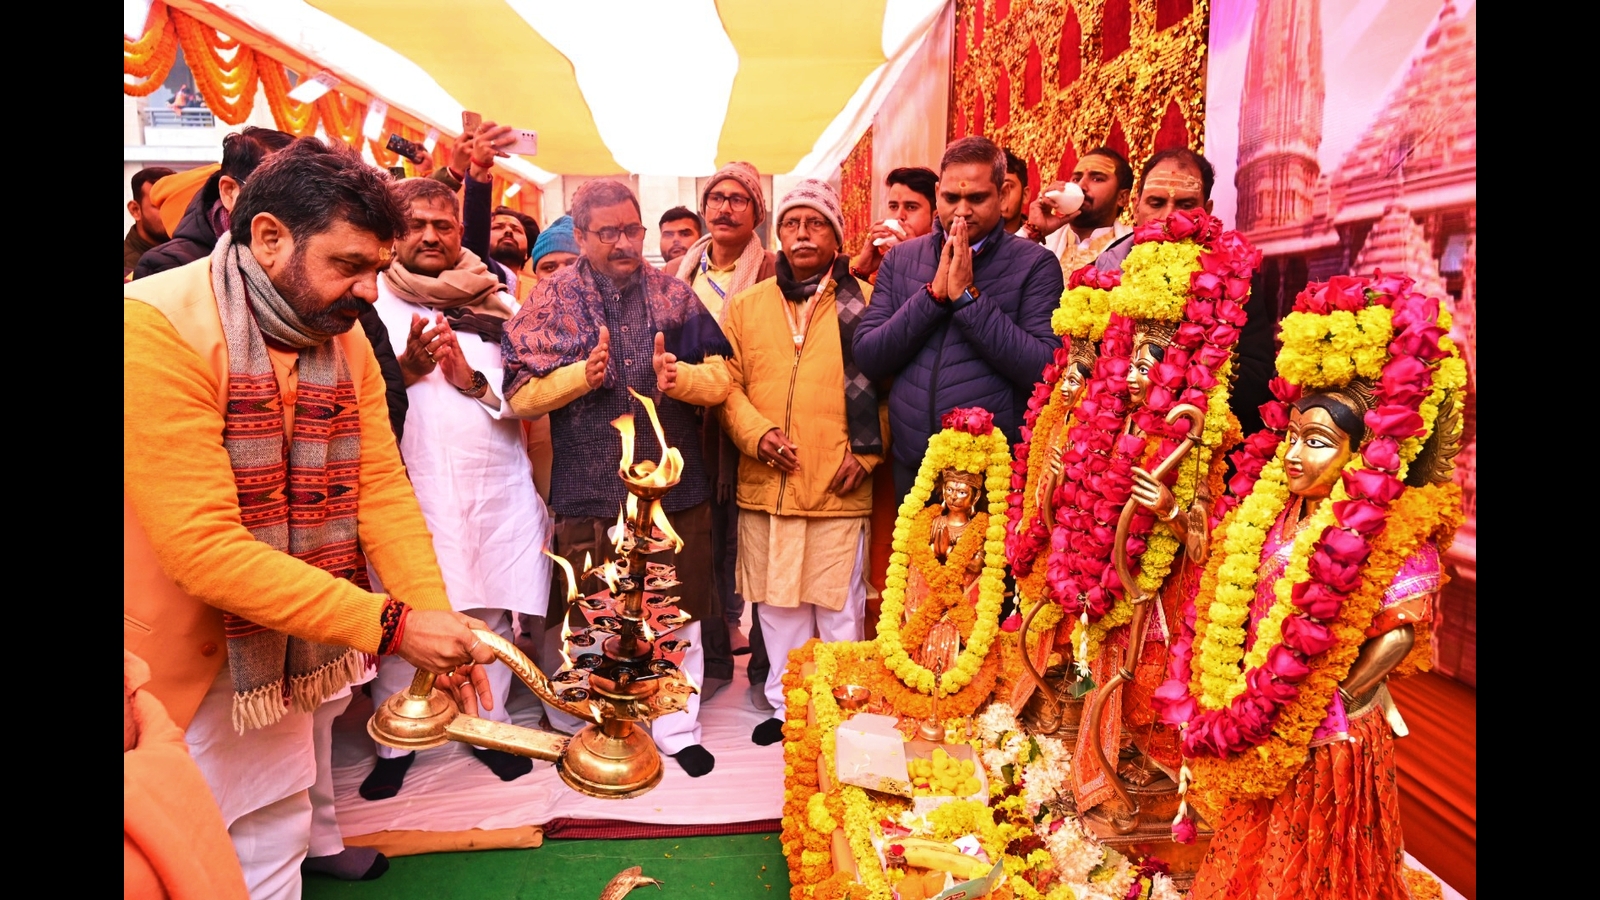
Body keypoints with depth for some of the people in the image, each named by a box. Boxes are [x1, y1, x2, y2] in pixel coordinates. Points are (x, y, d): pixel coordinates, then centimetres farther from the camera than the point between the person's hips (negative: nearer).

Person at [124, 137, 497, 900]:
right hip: (176, 669, -6)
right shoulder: (155, 329, -23)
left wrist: (439, 622, -14)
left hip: (277, 655, 6)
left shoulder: (344, 338, 1)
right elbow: (204, 547, -28)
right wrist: (392, 626, -29)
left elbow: (383, 489, -2)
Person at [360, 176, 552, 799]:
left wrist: (474, 379, -10)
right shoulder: (373, 299, 7)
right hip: (407, 485, -1)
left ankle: (489, 725, 24)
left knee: (490, 612, 6)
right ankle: (395, 742, 20)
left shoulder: (496, 298, 12)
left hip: (493, 486, 2)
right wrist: (405, 368, -13)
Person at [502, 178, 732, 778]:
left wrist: (679, 377, -18)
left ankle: (677, 728, 32)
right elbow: (520, 395, -3)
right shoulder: (552, 299, 1)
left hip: (675, 485, 2)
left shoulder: (674, 294, 5)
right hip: (590, 493, -1)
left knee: (679, 613, 12)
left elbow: (721, 378, 2)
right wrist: (582, 374, -18)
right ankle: (581, 727, 34)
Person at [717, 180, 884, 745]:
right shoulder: (746, 306, 12)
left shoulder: (863, 303, 4)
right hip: (764, 486, 3)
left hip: (839, 487, -3)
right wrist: (757, 433, -9)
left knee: (839, 605, 5)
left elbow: (883, 386, 1)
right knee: (777, 602, 13)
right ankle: (787, 705, 29)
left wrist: (866, 454, -8)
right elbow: (727, 383, 7)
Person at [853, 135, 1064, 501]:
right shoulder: (901, 259, 6)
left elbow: (1043, 370, -15)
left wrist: (967, 295, -16)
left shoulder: (1035, 264, -3)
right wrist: (935, 292, -12)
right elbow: (868, 358, -2)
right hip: (912, 467, 3)